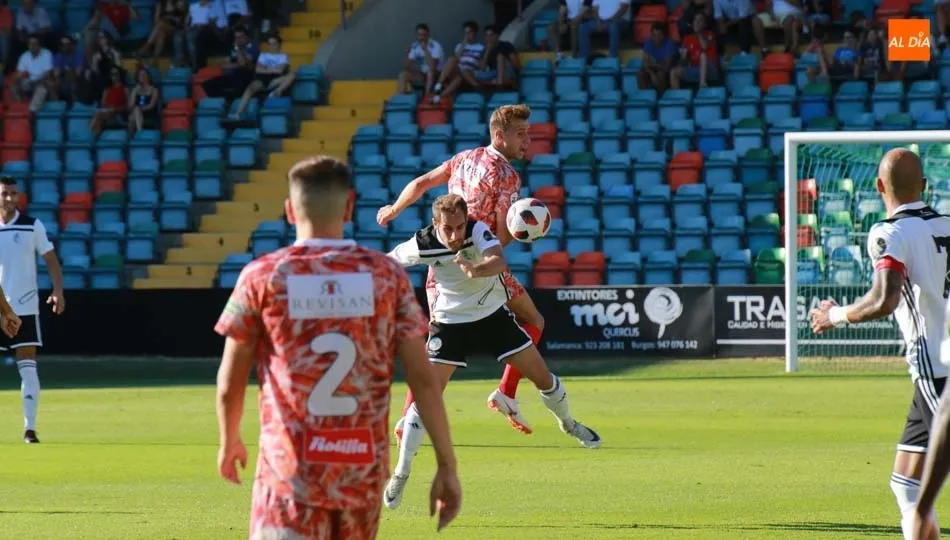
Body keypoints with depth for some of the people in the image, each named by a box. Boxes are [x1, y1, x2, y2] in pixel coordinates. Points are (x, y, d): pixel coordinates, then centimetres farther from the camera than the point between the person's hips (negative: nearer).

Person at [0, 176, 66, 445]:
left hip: (25, 308, -1)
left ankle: (29, 427, -2)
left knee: (28, 367, -6)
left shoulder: (32, 226, 0)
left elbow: (51, 260, 5)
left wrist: (58, 291, -8)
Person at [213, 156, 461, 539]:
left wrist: (229, 443, 24)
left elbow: (229, 385, 5)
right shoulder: (387, 276, 2)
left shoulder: (261, 278, -3)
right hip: (365, 468, 3)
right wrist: (447, 466, 5)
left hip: (291, 469, -3)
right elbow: (424, 379, -1)